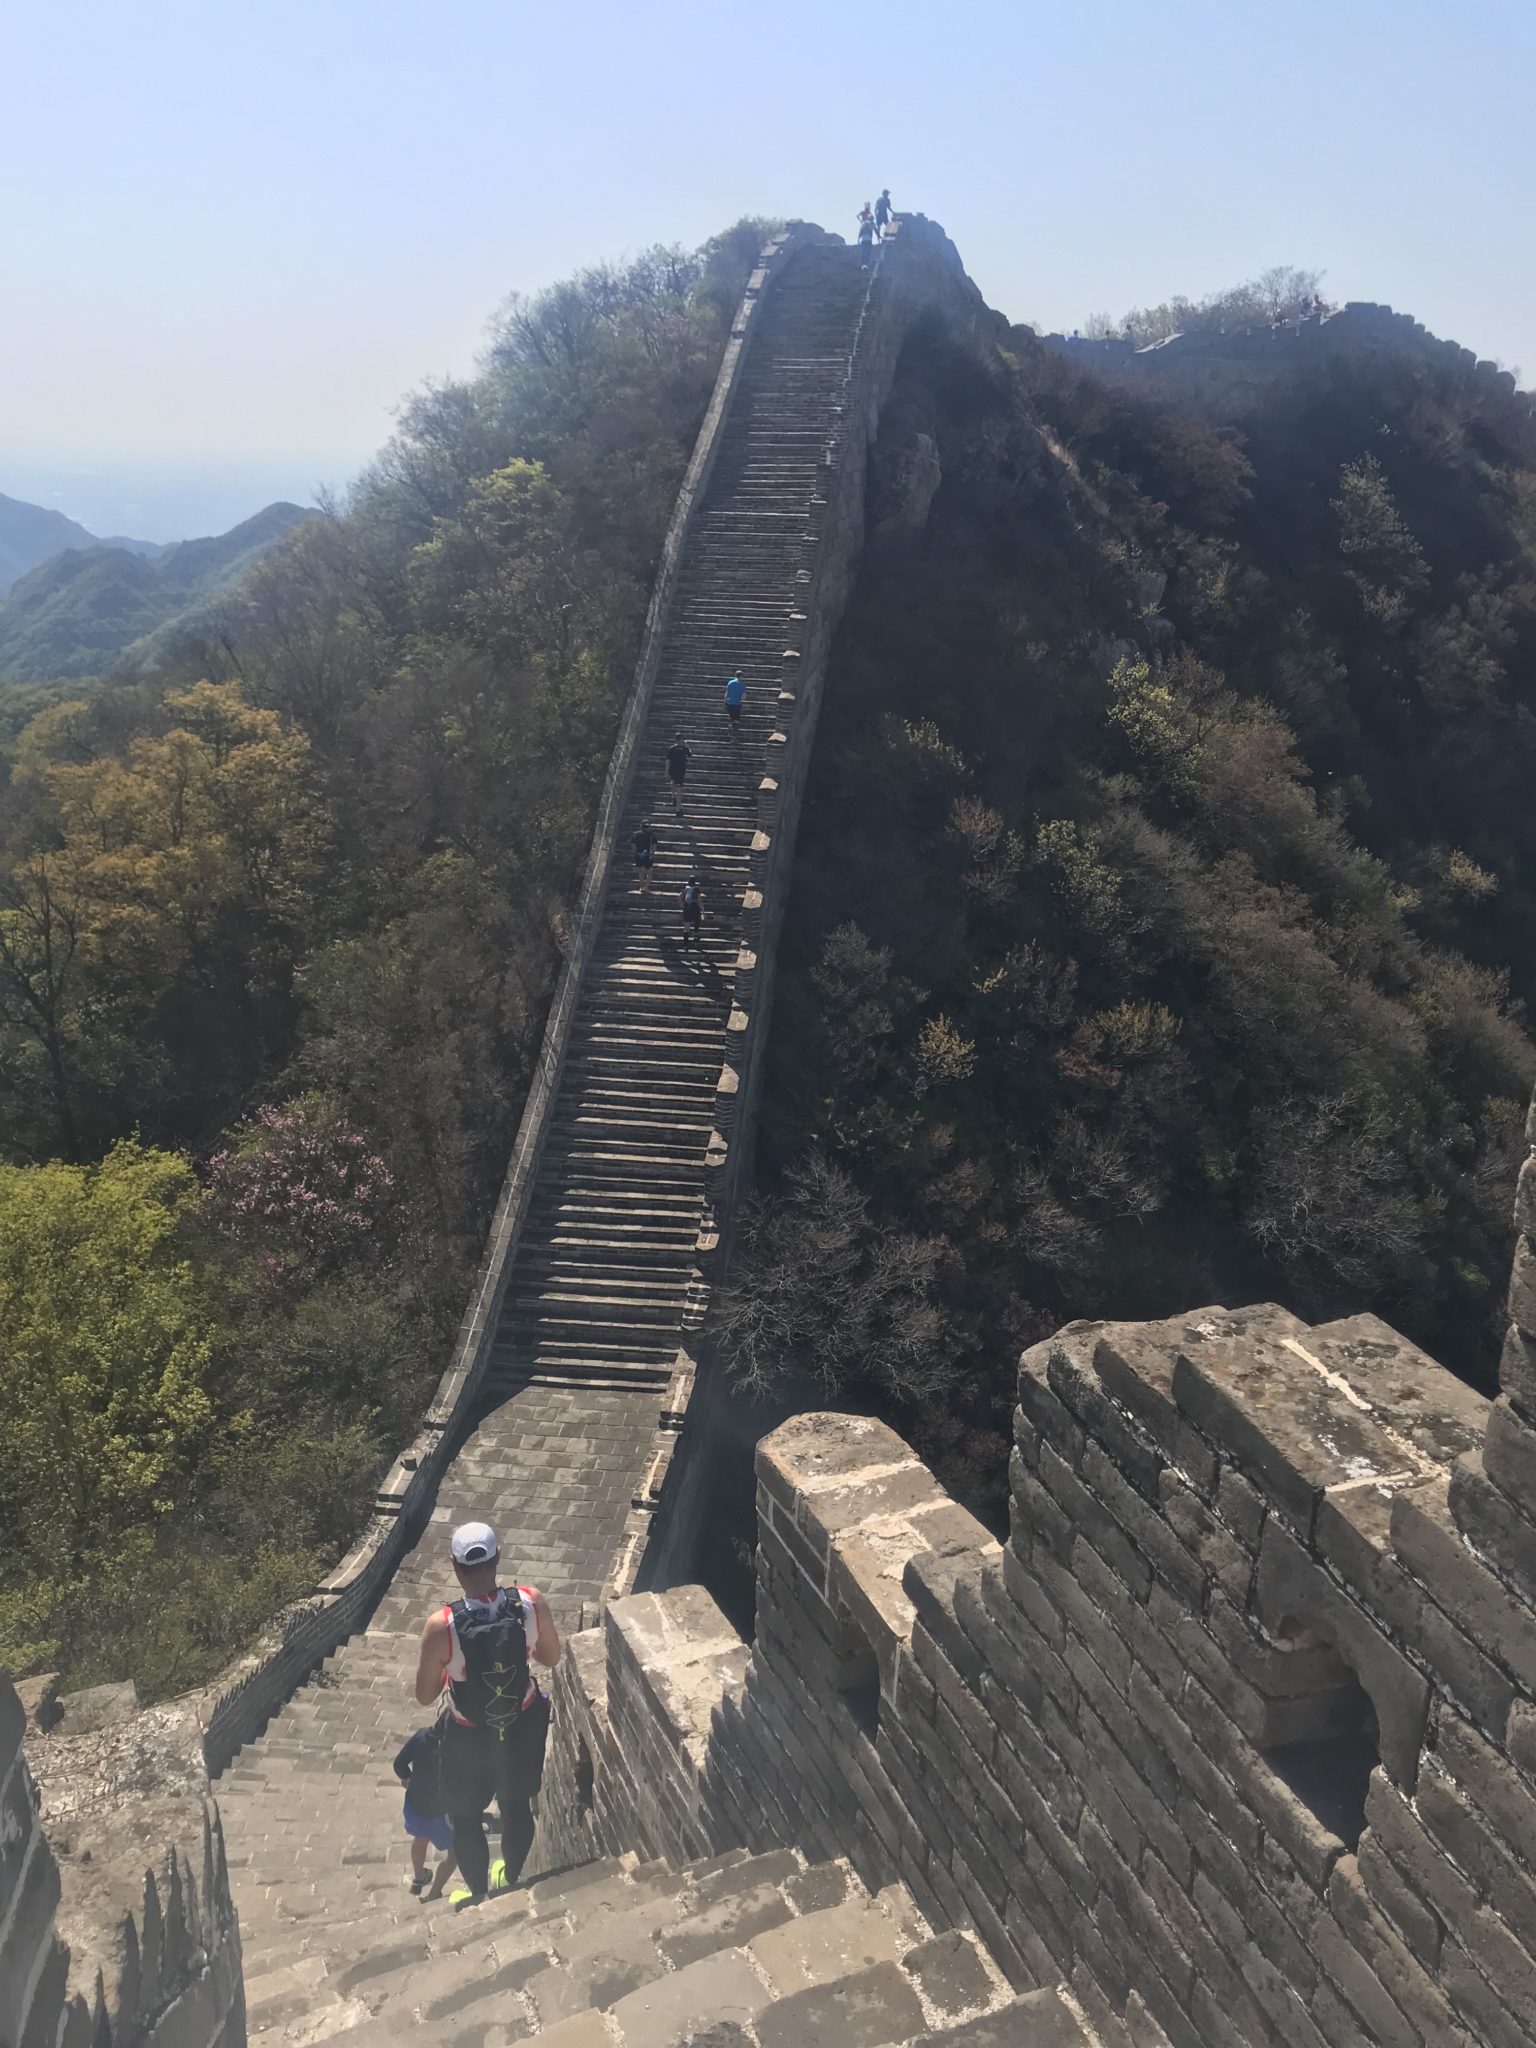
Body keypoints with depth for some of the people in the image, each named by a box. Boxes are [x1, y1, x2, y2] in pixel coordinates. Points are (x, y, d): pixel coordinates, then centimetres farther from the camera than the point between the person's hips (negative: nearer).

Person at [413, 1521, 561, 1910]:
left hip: (469, 1735, -3)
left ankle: (479, 1895, 48)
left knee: (467, 1818, 27)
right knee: (517, 1804, 30)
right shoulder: (532, 1602, -25)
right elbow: (551, 1658, -7)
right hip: (522, 1724, 3)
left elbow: (425, 1696, -16)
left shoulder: (441, 1626, -31)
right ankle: (511, 1879, 54)